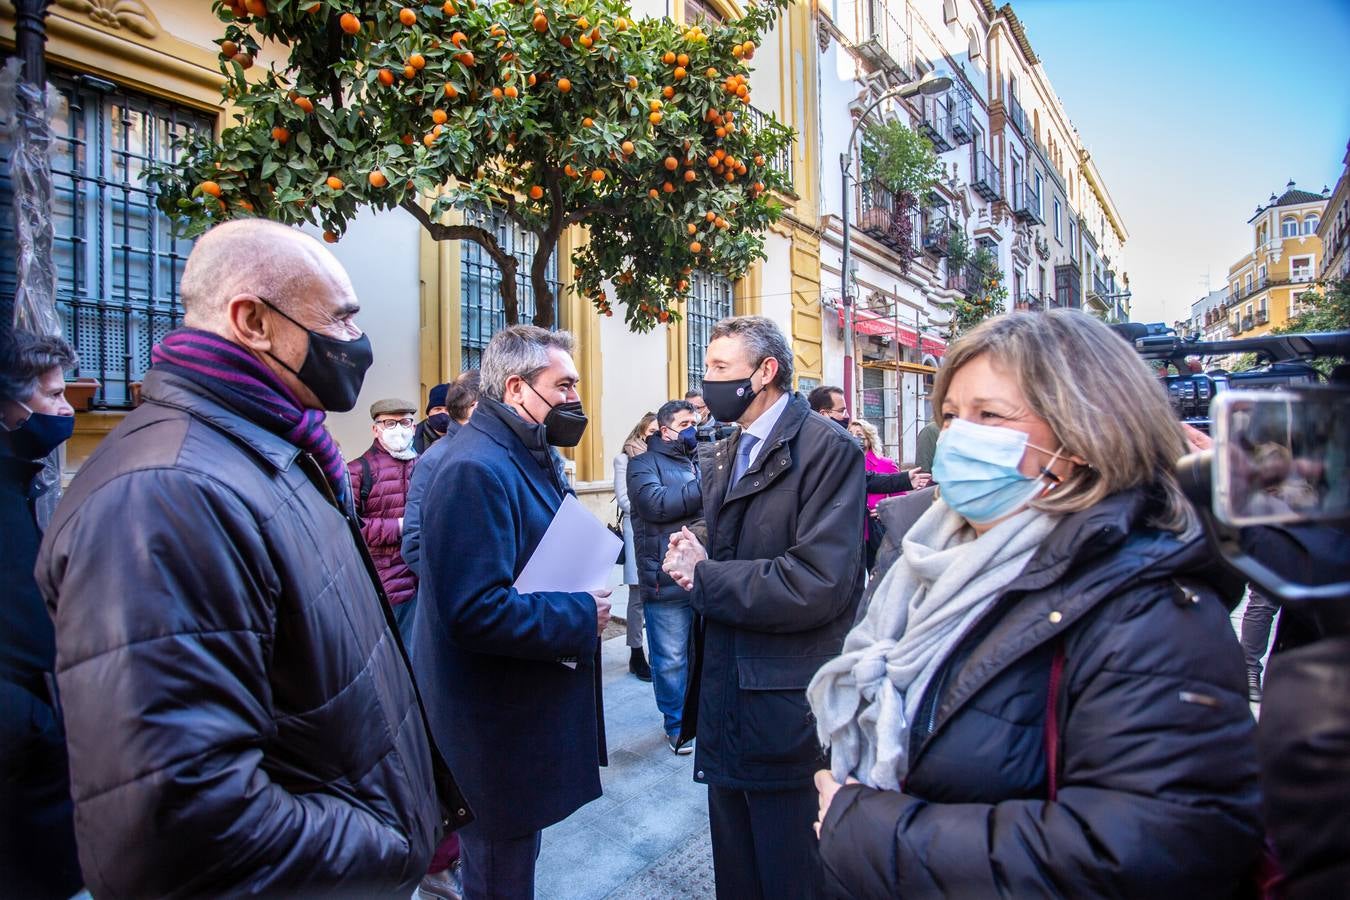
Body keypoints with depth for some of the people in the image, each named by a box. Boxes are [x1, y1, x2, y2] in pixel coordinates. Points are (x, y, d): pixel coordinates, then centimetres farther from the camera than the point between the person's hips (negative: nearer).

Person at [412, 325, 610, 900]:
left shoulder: (530, 456, 8)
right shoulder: (477, 470, -25)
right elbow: (476, 612, -31)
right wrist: (580, 618, -21)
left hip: (527, 709, 10)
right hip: (497, 724, -10)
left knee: (517, 849, 27)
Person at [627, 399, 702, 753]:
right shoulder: (644, 464, 0)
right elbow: (655, 503, -19)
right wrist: (705, 489, -19)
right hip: (667, 580, -5)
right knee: (672, 659, 6)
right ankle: (676, 724, 26)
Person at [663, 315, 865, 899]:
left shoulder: (827, 448, -15)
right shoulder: (719, 458, 11)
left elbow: (817, 584, -25)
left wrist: (703, 577, -15)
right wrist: (691, 563, -8)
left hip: (789, 716, -7)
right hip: (725, 704, 8)